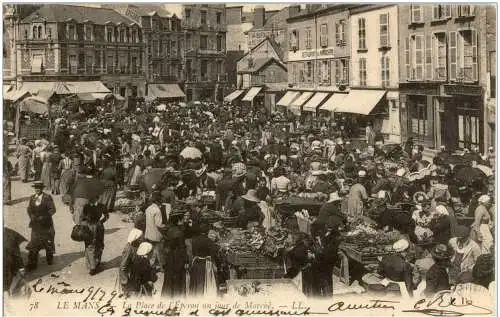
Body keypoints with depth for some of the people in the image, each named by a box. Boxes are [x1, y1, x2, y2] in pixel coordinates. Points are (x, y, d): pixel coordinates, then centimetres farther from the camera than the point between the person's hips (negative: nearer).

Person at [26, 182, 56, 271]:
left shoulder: (47, 197, -7)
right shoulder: (32, 198, 8)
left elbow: (52, 209, -11)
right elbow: (29, 209, 8)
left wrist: (44, 217, -19)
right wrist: (32, 216, -11)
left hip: (46, 224, -3)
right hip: (36, 224, 3)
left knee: (48, 242, 12)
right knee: (34, 243, -4)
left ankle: (49, 259, 33)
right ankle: (32, 263, -3)